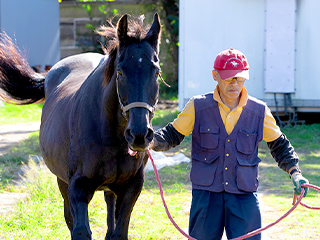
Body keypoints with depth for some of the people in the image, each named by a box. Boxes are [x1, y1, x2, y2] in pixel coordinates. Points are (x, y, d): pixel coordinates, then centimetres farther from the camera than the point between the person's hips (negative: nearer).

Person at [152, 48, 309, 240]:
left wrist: (295, 172, -1)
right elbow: (173, 134, 7)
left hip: (245, 196, 0)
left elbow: (279, 145, 13)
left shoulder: (260, 112, 2)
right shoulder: (197, 107, -1)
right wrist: (152, 140, -14)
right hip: (206, 194, 0)